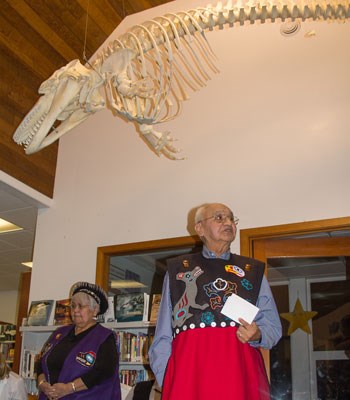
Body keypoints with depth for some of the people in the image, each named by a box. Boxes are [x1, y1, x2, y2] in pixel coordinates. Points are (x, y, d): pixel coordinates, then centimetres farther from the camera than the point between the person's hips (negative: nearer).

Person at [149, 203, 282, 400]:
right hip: (189, 369, -1)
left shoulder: (253, 270, 17)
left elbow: (273, 327, 14)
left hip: (240, 370, 1)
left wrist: (257, 335, -7)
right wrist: (165, 381, -1)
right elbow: (163, 336, 10)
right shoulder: (177, 269, 14)